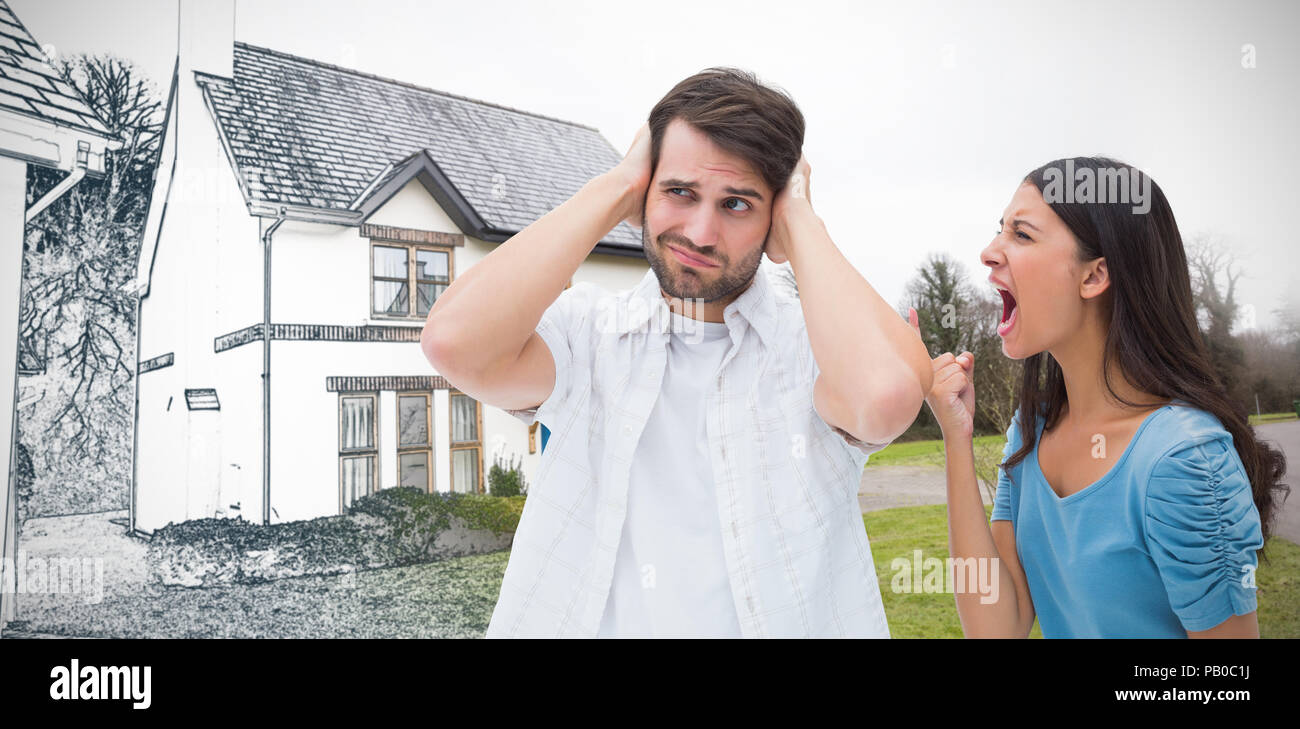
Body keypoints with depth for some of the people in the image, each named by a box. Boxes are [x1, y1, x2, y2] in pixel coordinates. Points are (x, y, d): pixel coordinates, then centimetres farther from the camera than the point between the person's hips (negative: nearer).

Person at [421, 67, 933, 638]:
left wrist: (798, 216, -11)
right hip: (588, 622, 1)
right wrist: (617, 188, -10)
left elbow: (887, 396, -25)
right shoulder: (584, 330, -1)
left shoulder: (816, 344, -4)